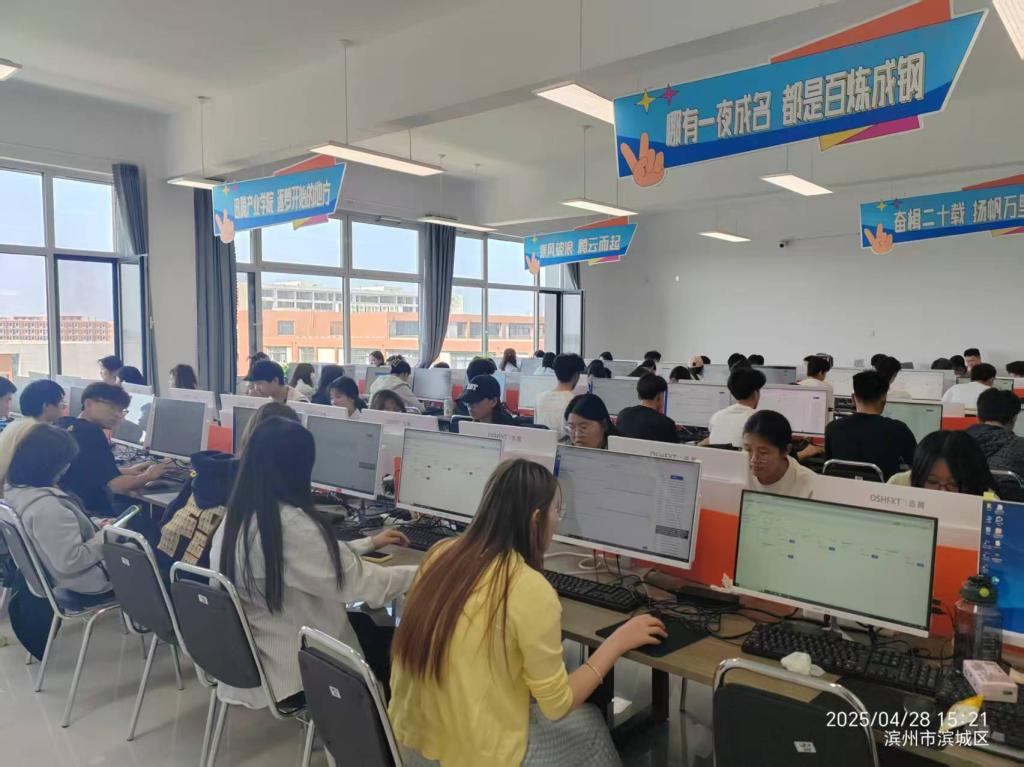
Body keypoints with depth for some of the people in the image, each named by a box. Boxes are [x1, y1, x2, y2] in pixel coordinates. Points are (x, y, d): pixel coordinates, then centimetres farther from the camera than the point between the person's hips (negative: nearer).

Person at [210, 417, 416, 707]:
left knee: (365, 623, 21)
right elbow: (355, 581, -22)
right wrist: (424, 574, -7)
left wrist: (370, 543, 21)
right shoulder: (291, 524, -28)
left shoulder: (237, 515, 0)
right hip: (290, 669, -8)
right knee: (388, 639, 13)